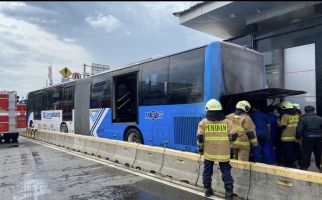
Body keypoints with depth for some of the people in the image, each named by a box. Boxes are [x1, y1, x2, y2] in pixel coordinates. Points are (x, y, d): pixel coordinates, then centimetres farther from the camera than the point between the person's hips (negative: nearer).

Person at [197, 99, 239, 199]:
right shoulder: (227, 122, -2)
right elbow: (234, 136, 1)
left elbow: (200, 138, -4)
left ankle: (207, 190, 27)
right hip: (223, 153, 0)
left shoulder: (203, 122, -5)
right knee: (226, 173, 11)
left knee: (207, 172, 16)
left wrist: (201, 148, 11)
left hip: (208, 152, 0)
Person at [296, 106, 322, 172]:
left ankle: (303, 168, 8)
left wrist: (298, 138, 1)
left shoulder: (303, 119, -6)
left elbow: (299, 130, -12)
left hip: (307, 139, -3)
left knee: (306, 154, 4)